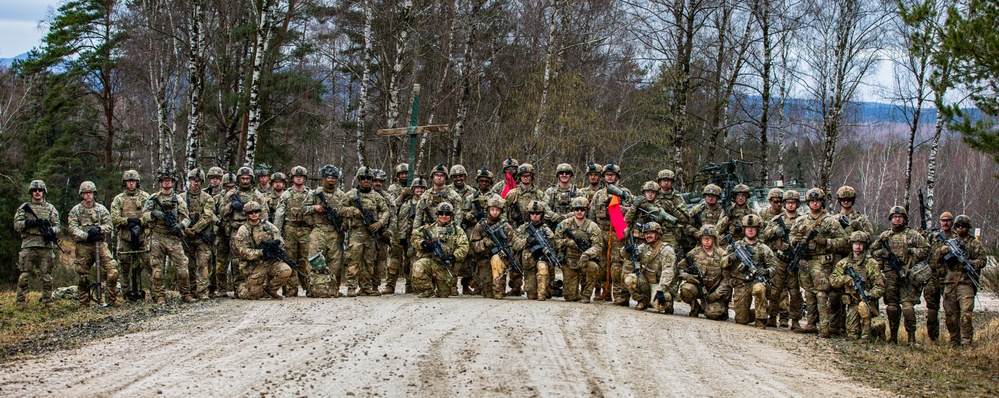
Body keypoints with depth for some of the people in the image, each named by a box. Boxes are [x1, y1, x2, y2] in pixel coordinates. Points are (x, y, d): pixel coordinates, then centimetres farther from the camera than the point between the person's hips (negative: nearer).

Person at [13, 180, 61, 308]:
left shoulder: (50, 208, 14)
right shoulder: (24, 207, 10)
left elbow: (57, 225, 10)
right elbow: (17, 224, 3)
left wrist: (51, 231, -12)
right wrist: (29, 223, -15)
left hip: (46, 246, 1)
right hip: (28, 246, -1)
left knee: (46, 277, 2)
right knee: (24, 276, -3)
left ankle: (47, 302, 7)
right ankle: (21, 302, 1)